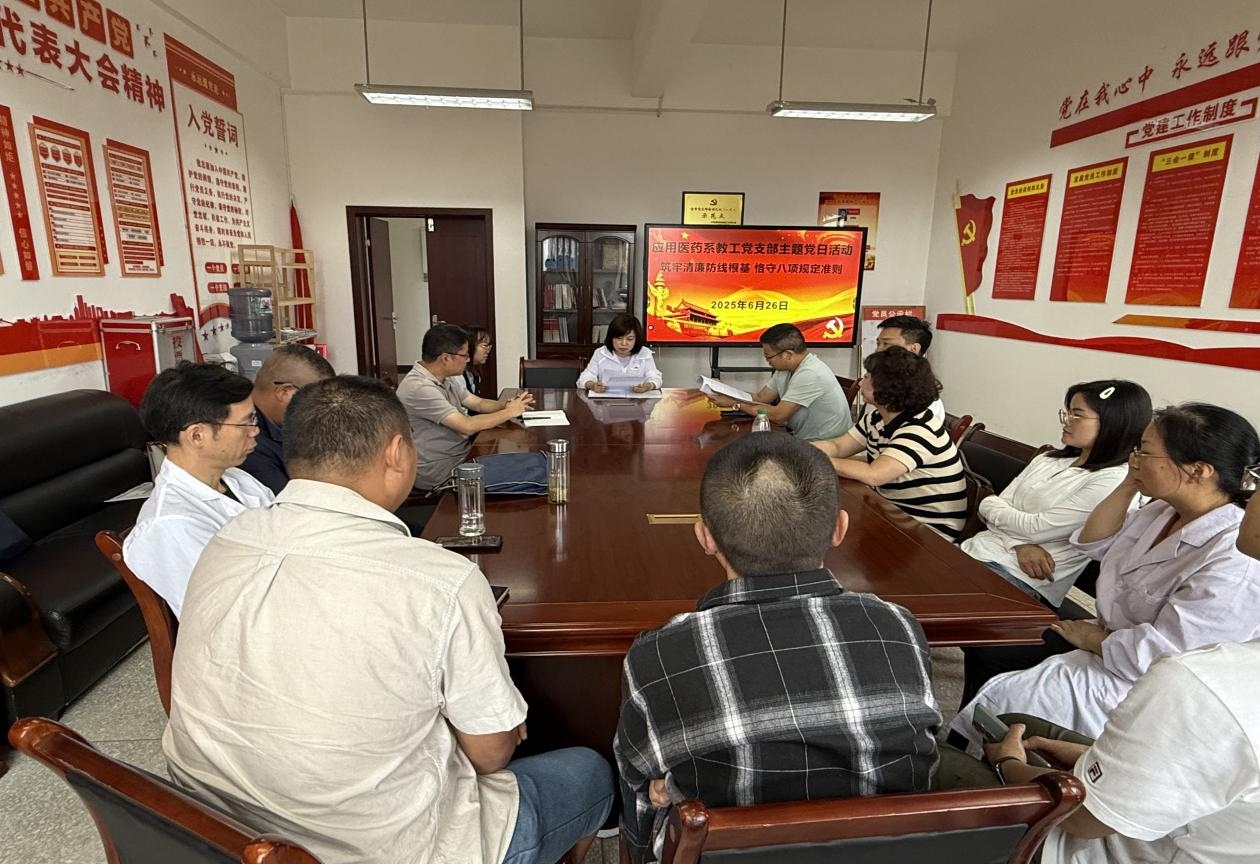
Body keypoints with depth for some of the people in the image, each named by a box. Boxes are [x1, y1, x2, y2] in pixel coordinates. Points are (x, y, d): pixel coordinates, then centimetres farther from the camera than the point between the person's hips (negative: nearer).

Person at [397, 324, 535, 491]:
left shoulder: (447, 379, 6)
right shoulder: (419, 388, -24)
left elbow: (479, 403, 14)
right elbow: (467, 426, -27)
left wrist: (507, 403, -6)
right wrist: (509, 412, -15)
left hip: (461, 455, 9)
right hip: (438, 472, -9)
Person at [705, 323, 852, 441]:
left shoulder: (810, 375, -25)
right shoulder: (785, 368, 3)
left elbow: (778, 415, -25)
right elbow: (761, 397, 9)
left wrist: (735, 404, -16)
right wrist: (727, 397, -6)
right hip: (803, 438, 8)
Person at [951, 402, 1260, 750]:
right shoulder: (1166, 510, -1)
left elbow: (1160, 653, -27)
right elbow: (1094, 542, 12)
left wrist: (1092, 638, -9)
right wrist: (1128, 485, -2)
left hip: (1133, 685, -8)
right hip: (1107, 641, 9)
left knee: (996, 698, -13)